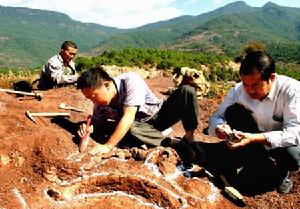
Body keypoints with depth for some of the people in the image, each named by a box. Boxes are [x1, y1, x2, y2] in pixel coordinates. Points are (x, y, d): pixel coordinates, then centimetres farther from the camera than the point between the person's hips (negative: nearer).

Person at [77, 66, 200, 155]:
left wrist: (108, 146, -42)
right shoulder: (100, 104, -13)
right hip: (139, 126, 2)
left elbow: (128, 117, -37)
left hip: (158, 115, -2)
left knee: (186, 91, -27)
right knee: (130, 130, -37)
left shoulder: (130, 80, -30)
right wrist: (87, 129, -26)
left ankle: (189, 139, -13)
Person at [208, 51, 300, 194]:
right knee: (234, 111, -23)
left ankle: (281, 172, 3)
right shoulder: (238, 90, -17)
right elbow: (217, 116, -11)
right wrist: (219, 127, -37)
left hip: (281, 143, -2)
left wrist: (254, 138, -45)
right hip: (253, 142, 3)